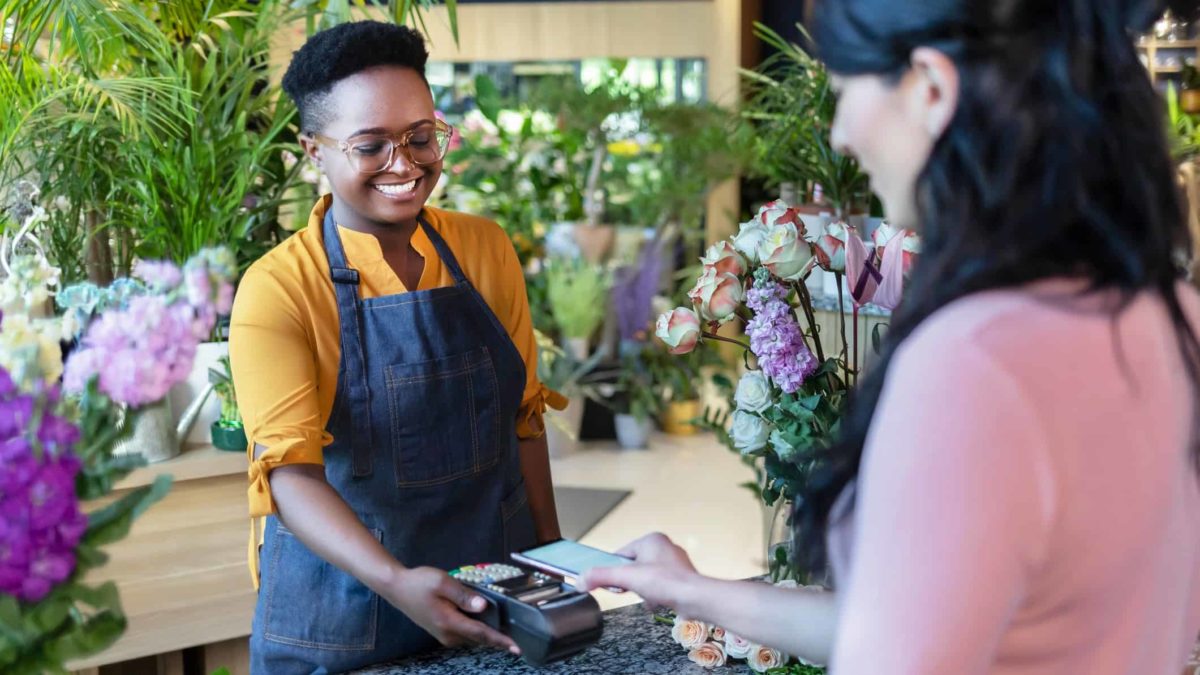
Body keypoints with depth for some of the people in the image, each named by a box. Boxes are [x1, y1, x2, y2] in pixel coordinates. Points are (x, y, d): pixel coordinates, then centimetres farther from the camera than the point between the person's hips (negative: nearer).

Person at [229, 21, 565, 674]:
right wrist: (396, 583, -37)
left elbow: (521, 411, 9)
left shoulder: (486, 250, 0)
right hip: (343, 622, -4)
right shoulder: (278, 289, -14)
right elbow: (290, 472, -23)